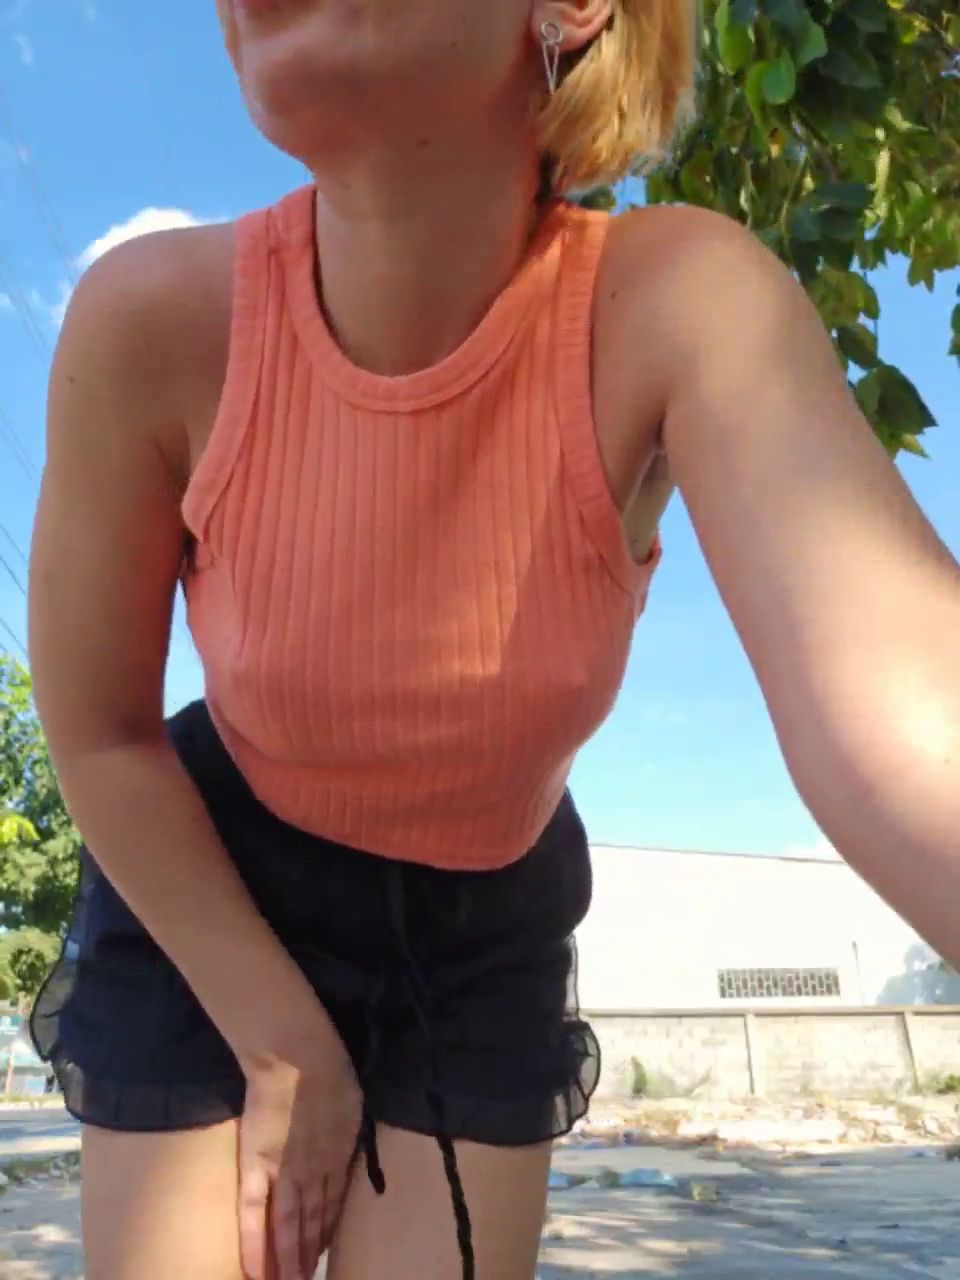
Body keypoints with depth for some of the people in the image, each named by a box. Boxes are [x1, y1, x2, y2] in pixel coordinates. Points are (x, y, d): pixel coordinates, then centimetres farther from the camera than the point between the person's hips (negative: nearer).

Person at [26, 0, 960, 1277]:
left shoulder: (678, 301, -25)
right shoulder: (152, 321, -23)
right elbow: (98, 733, -11)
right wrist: (284, 1050, -8)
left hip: (485, 927, 1)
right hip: (207, 893, 0)